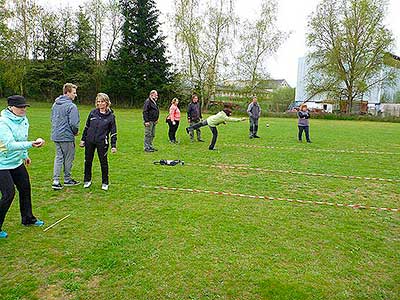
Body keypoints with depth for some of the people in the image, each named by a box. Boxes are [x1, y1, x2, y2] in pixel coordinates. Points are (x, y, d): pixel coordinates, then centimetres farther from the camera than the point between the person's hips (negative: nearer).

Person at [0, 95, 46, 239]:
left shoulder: (24, 120, 1)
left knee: (25, 189, 15)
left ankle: (28, 218, 34)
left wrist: (25, 155, 22)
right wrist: (31, 144, -47)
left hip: (17, 163, 8)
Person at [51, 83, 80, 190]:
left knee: (58, 157, 13)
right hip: (67, 137, -7)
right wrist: (76, 132, -1)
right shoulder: (71, 106, -17)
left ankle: (56, 181, 8)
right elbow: (73, 124, -20)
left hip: (56, 136, 7)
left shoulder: (55, 104, 9)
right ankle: (67, 179, 21)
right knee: (68, 158, 8)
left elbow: (52, 119, 18)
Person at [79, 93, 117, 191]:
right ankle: (87, 180, 30)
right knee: (88, 161, 11)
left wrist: (113, 145, -5)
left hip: (102, 142, -3)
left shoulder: (111, 116, -3)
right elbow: (86, 126, 12)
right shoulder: (93, 112, 4)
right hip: (89, 141, 3)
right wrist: (83, 139, 10)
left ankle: (105, 183, 18)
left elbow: (113, 132, -1)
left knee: (103, 162, 3)